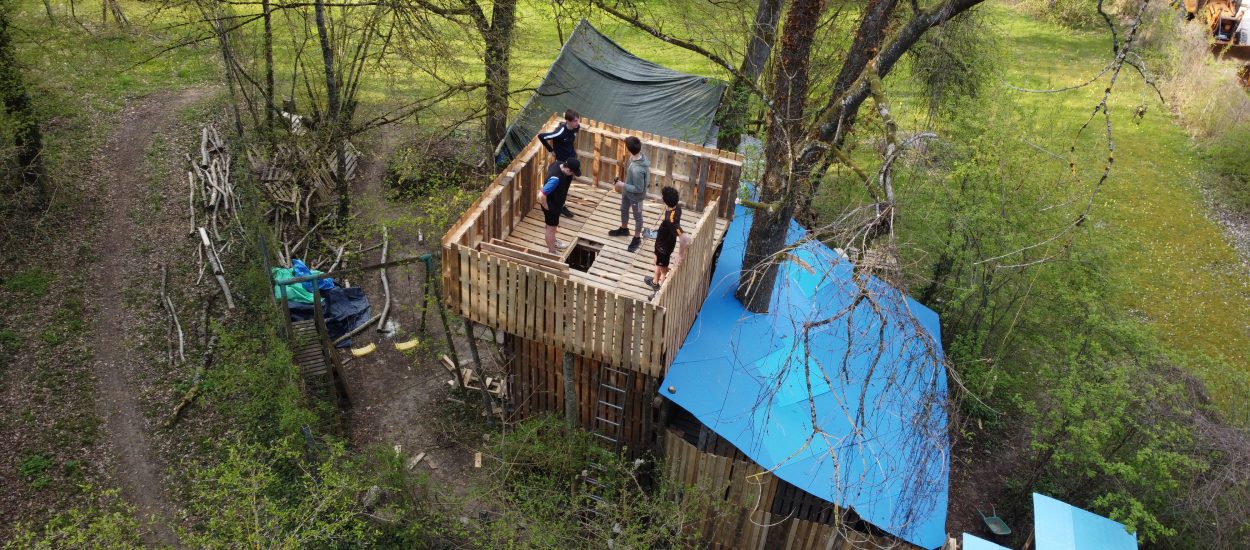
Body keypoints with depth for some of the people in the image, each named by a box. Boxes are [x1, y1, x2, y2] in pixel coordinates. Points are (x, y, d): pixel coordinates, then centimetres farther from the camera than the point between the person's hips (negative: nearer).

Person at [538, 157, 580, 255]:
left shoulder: (561, 165, -14)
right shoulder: (556, 178, -41)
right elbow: (541, 195, -38)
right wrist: (546, 207, -23)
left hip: (557, 202, 9)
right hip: (551, 205, -9)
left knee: (554, 225, 30)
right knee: (551, 227, 11)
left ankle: (553, 242, 54)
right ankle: (552, 252, 30)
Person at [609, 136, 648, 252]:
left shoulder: (637, 170, -43)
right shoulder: (640, 155, -18)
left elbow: (638, 189, -32)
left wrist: (623, 185, -20)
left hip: (635, 196, -9)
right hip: (627, 191, 9)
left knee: (637, 216, 18)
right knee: (624, 210, 30)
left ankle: (637, 238, 41)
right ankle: (624, 229, 56)